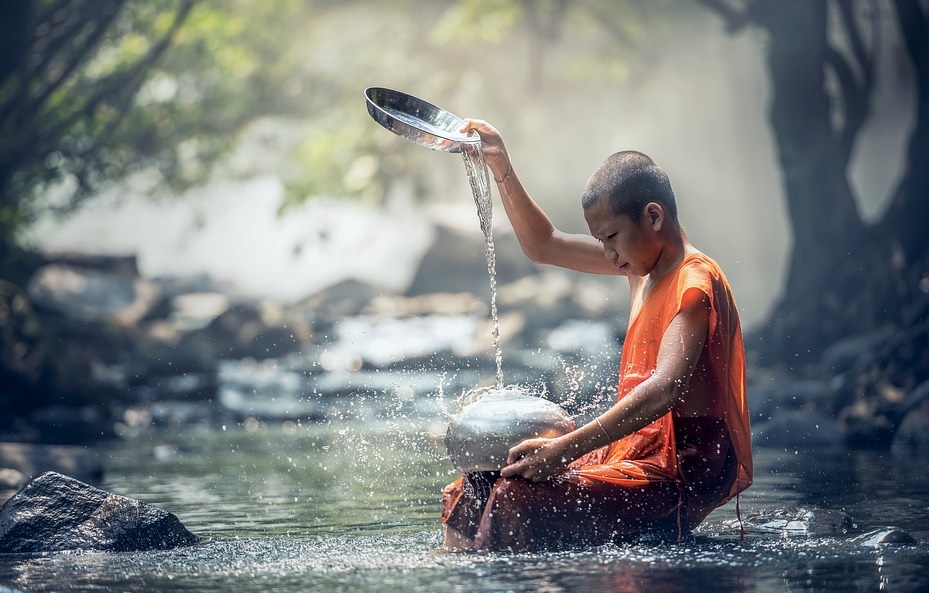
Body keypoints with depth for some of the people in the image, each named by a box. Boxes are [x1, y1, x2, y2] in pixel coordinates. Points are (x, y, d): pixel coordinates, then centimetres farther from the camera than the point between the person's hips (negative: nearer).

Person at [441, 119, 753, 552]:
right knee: (474, 492, -1)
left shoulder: (695, 282, -15)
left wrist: (565, 448, -35)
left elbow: (666, 389, -30)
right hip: (640, 455, 10)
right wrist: (502, 170, 13)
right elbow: (545, 247, 26)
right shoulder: (645, 262, 14)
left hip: (684, 474, -10)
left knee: (519, 500, -27)